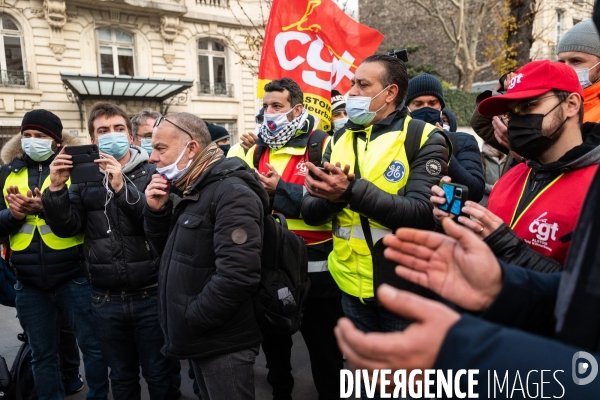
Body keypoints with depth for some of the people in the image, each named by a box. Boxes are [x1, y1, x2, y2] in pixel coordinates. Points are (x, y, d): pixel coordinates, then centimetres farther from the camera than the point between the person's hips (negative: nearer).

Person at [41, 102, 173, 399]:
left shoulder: (152, 173, -4)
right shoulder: (85, 177, 5)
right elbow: (67, 227, -1)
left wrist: (123, 188, -26)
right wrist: (56, 188, -14)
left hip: (150, 296, -3)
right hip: (105, 300, 3)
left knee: (158, 375, 12)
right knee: (121, 376, 21)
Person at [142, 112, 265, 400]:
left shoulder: (231, 193, -20)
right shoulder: (193, 194, 11)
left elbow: (237, 274, -30)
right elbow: (169, 251, 17)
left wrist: (190, 321, -21)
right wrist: (157, 211, 0)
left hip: (223, 343, -9)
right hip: (202, 340, 10)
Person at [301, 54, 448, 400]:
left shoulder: (424, 139, -10)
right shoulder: (339, 141, 5)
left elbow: (422, 214, -23)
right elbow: (311, 212, 1)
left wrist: (353, 190, -31)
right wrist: (333, 195, -21)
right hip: (353, 288, 5)